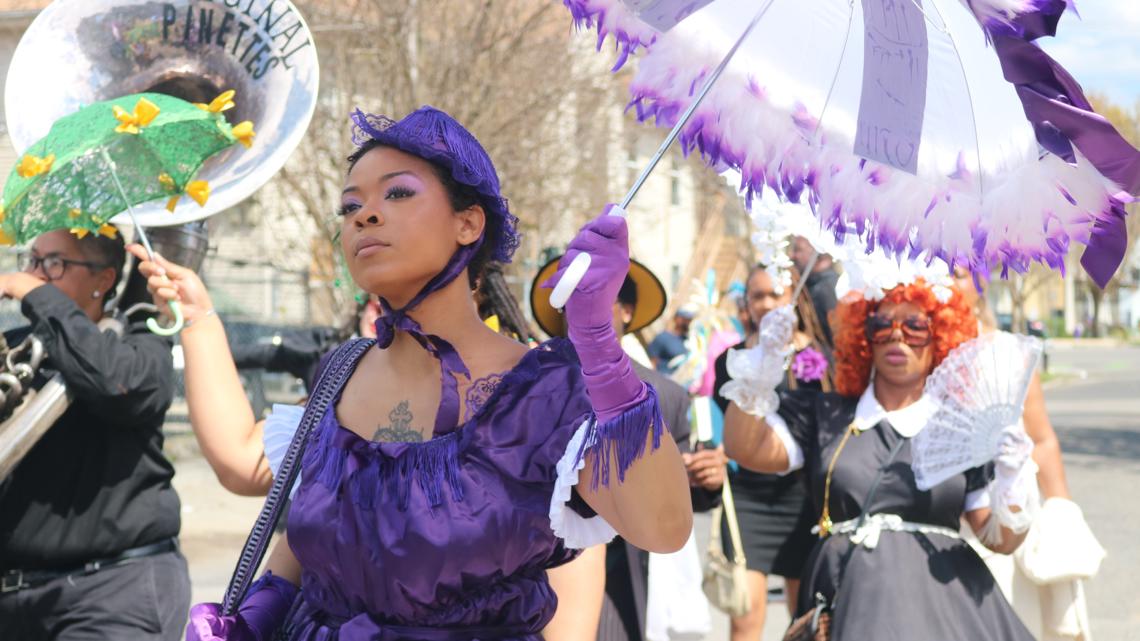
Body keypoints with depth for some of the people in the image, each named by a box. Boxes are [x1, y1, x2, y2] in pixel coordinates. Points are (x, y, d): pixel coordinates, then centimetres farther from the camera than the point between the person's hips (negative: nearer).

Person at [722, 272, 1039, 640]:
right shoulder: (825, 416, 11)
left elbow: (1000, 539, 5)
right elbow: (744, 449, -2)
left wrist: (1011, 484, -14)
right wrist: (759, 372, -13)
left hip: (942, 604, -1)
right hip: (847, 603, 1)